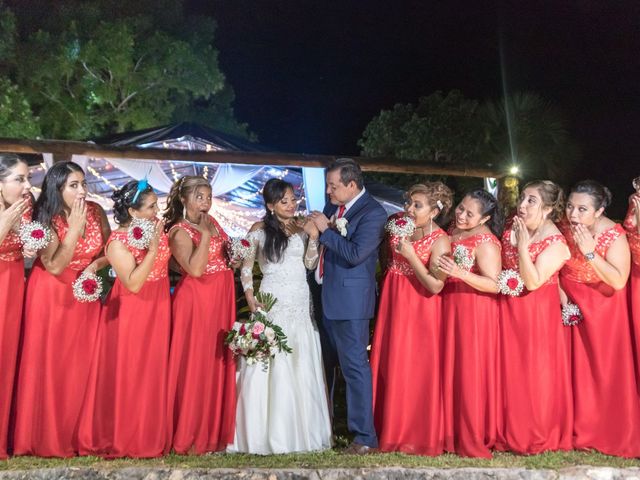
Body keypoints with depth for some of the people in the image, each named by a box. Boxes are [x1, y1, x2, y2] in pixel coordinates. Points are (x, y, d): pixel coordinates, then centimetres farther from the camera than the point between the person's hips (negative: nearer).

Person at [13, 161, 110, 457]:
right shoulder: (46, 219, -16)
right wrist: (75, 227, -27)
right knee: (48, 364, 2)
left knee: (80, 365, 7)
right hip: (51, 296, -3)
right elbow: (55, 267, -24)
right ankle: (45, 436, 15)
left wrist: (95, 265, -15)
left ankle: (76, 433, 20)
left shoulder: (96, 212, -6)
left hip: (85, 295, 3)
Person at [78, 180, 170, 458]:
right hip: (131, 314, -6)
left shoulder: (156, 229, 2)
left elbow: (169, 263, 11)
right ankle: (123, 439, 18)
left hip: (157, 310, 6)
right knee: (128, 376, 2)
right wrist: (153, 249, -26)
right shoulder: (118, 241, -16)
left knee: (154, 373, 12)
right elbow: (133, 284, -24)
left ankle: (150, 436, 25)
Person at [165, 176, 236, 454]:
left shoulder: (212, 222, 12)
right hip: (196, 301, -7)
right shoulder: (179, 231, -10)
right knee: (195, 366, -2)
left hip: (222, 300, 8)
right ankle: (191, 435, 9)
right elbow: (195, 269, -23)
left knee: (220, 363, 12)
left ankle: (216, 430, 23)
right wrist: (205, 234, -20)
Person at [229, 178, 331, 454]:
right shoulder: (259, 230, 2)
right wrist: (250, 299, -6)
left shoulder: (302, 227, 9)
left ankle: (301, 431, 17)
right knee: (269, 367, -2)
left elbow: (310, 263, 3)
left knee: (301, 368, 5)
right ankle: (267, 434, 8)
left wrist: (313, 237, -10)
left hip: (300, 305, 3)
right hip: (271, 304, -2)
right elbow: (246, 267, 5)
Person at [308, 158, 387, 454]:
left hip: (350, 299, -8)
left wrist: (326, 229, -18)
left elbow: (355, 254, -24)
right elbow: (320, 240, 19)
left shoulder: (372, 212, -14)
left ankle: (365, 436, 8)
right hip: (326, 297, 8)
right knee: (325, 363, 18)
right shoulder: (333, 206, 9)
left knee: (354, 365, -3)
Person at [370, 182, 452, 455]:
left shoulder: (439, 241, -15)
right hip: (392, 303, 6)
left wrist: (411, 256, -21)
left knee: (415, 371, 1)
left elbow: (435, 286, -20)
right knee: (388, 367, 12)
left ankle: (420, 437, 20)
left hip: (419, 310, -6)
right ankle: (391, 430, 28)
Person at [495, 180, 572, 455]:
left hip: (538, 315, -6)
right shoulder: (511, 231, 5)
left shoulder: (555, 243, -14)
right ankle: (511, 434, 24)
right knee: (510, 373, 10)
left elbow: (533, 282, -23)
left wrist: (522, 246, -23)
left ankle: (538, 437, 19)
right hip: (509, 312, 6)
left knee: (536, 374, 2)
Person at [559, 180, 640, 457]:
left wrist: (589, 252, -32)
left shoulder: (614, 237, -22)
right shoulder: (564, 228, -10)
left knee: (605, 370, 3)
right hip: (569, 305, 4)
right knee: (576, 368, 10)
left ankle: (610, 433, 20)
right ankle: (579, 427, 26)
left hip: (601, 311, -4)